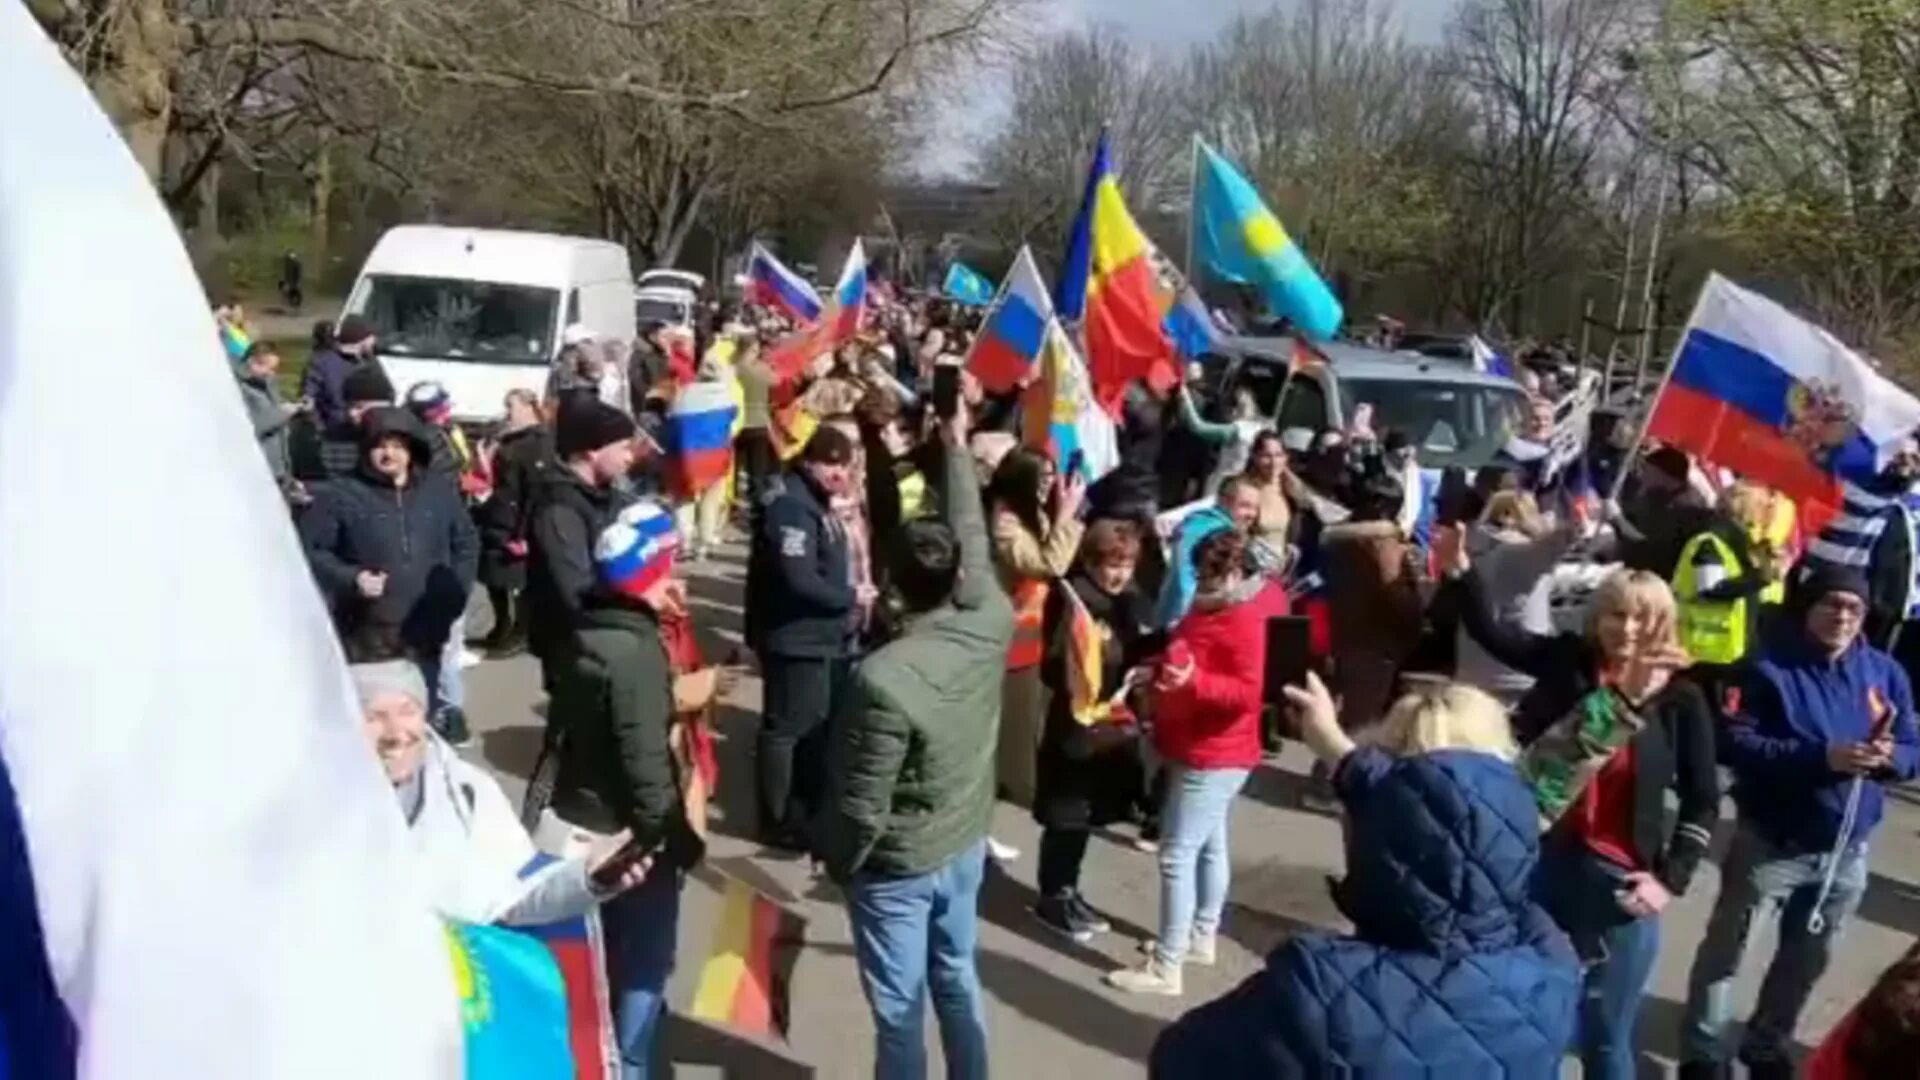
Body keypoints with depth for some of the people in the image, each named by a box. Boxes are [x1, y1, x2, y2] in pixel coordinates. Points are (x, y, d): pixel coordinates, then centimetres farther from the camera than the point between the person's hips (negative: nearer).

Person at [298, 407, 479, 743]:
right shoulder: (341, 496, -5)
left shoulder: (438, 493, 8)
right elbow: (307, 548, -3)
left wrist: (457, 589, 6)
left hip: (425, 636, 4)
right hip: (366, 639, -3)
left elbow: (467, 541, 19)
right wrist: (349, 578, -16)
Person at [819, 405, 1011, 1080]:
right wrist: (957, 448, 13)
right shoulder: (991, 626, -16)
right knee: (957, 980, 25)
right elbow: (974, 540, 2)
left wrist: (837, 863, -4)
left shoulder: (883, 679, -31)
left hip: (896, 867, -6)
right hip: (966, 846, 6)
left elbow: (862, 805, -23)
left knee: (898, 1009, 10)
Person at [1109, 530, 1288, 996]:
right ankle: (1201, 939, 34)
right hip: (1201, 751, 10)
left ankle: (1166, 968, -1)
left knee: (1177, 856, -7)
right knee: (1210, 846, 20)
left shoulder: (1249, 622, -23)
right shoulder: (1218, 607, 8)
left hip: (1212, 755, -10)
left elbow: (1251, 693, -30)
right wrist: (1165, 669, 9)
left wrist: (1194, 681, -40)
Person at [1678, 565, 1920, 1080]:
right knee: (1725, 948, 8)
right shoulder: (1770, 669, -16)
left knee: (1809, 957, 21)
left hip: (1847, 850, 5)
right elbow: (1736, 745, -24)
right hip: (1771, 842, -5)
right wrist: (1821, 756, -33)